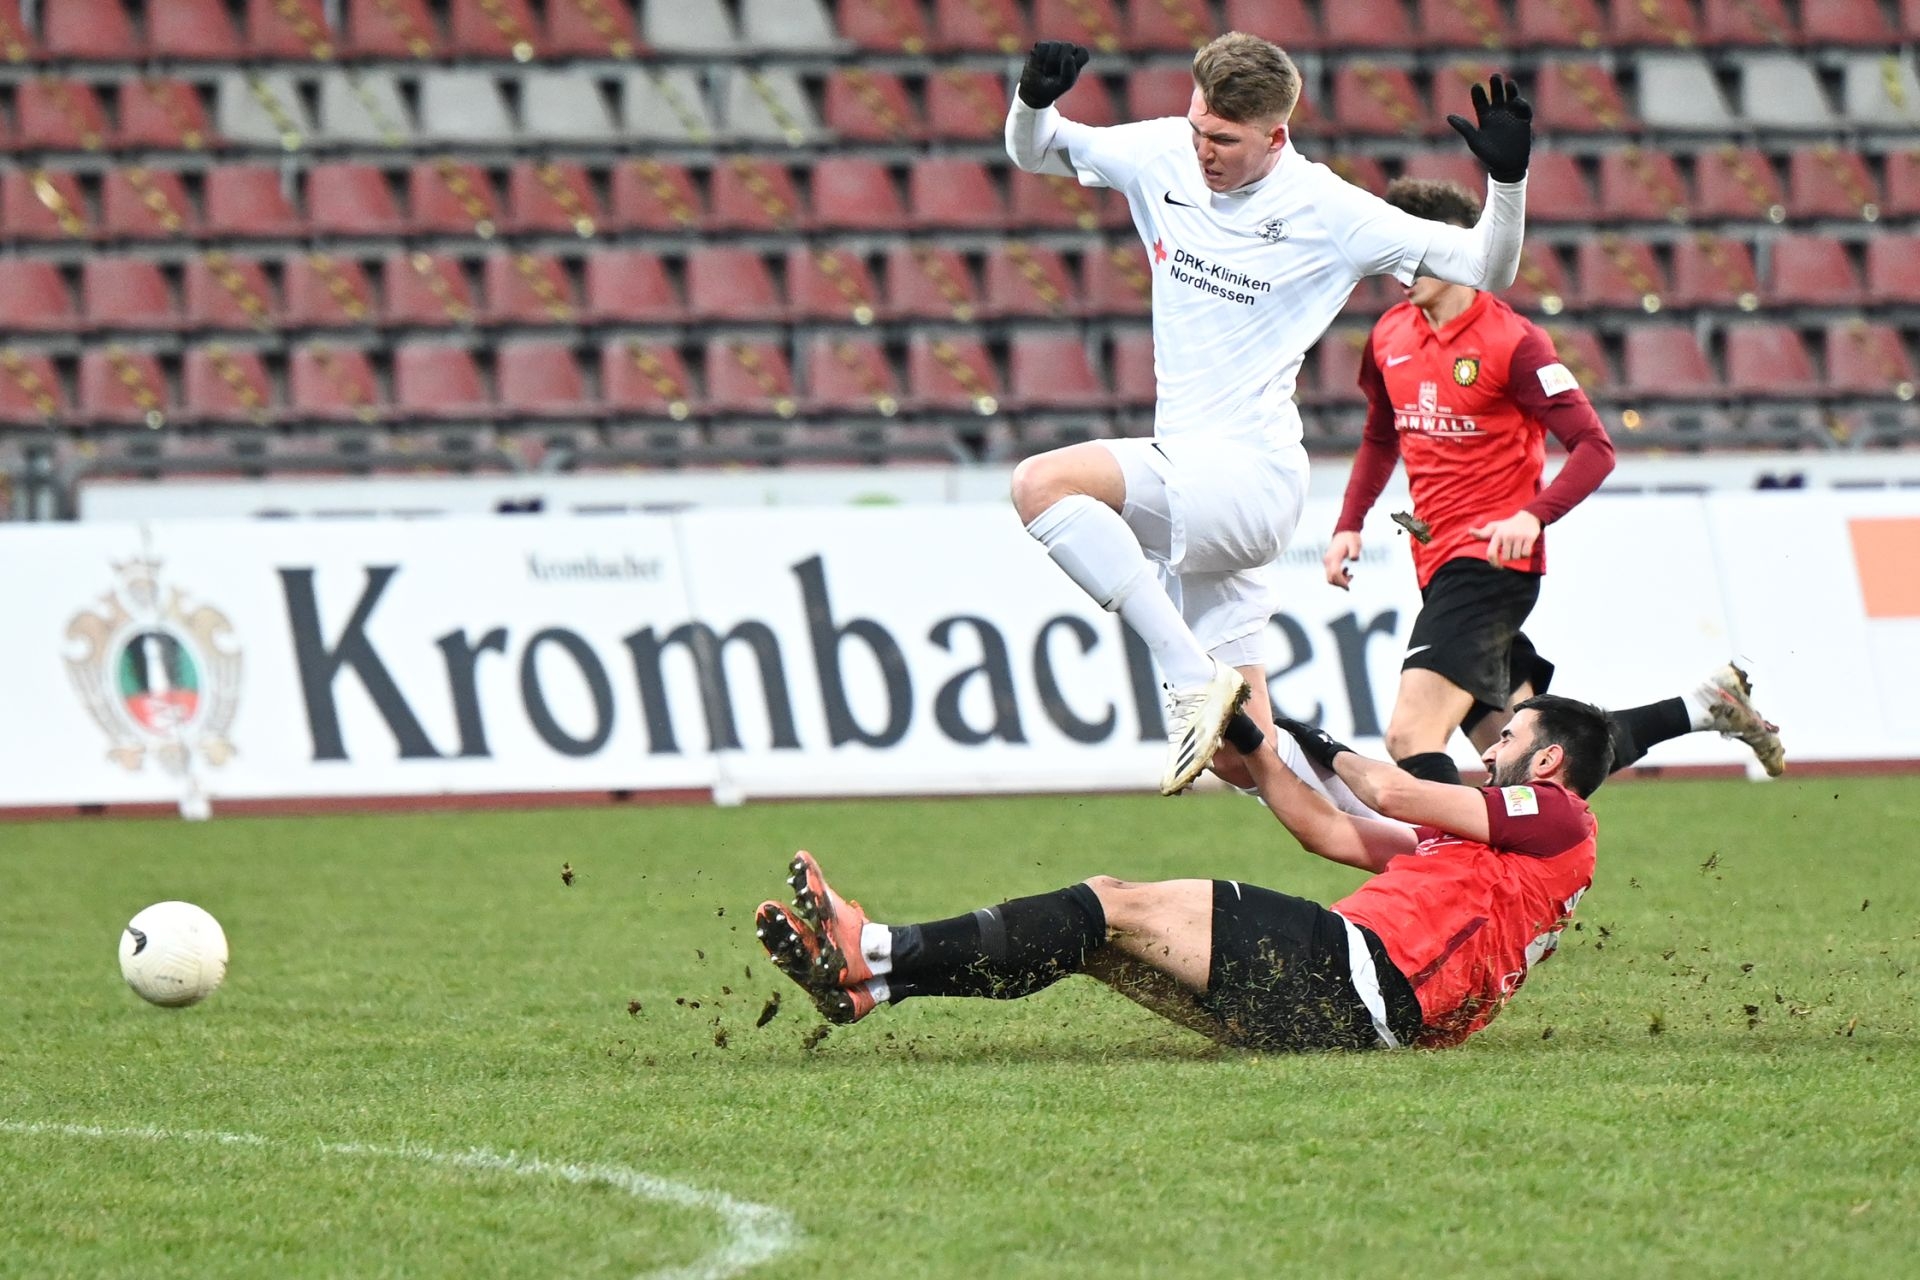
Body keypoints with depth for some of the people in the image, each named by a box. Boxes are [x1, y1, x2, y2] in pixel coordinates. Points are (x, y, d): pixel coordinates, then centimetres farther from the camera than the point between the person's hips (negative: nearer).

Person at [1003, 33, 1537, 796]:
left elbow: (1486, 271, -7)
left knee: (1042, 484, -28)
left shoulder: (1326, 212, -11)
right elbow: (1034, 153, 15)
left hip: (1249, 473, -7)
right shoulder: (1165, 156, 3)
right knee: (1242, 743, 5)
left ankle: (1193, 676, -25)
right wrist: (1033, 100, -7)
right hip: (1189, 481, 7)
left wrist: (1506, 179, -25)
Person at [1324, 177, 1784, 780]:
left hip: (1490, 560, -8)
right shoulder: (1390, 336, 10)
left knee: (1411, 735, -23)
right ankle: (1706, 704, 22)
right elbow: (1381, 437, 28)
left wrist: (1532, 516, -29)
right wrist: (1349, 524, 15)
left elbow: (1594, 448, -14)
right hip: (1439, 569, 8)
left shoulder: (1513, 342, -11)